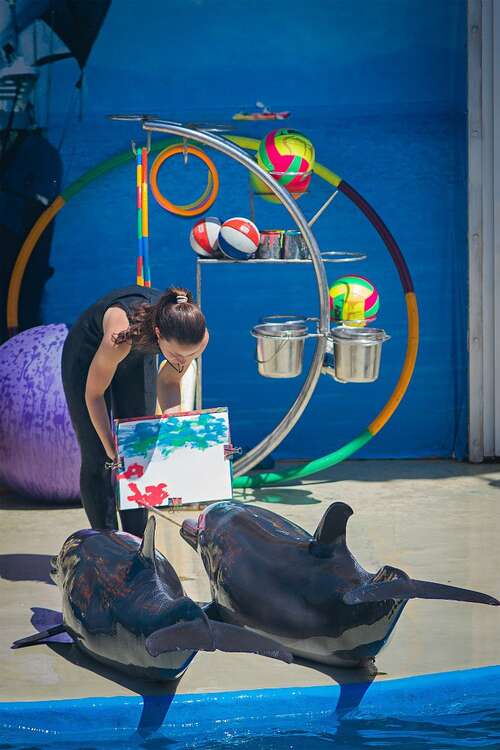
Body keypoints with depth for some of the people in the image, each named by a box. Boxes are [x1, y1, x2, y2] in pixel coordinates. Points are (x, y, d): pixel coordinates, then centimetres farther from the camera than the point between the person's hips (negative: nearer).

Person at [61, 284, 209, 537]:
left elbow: (169, 381, -11)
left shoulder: (199, 337, -32)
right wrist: (112, 452, -25)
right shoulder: (122, 334, -45)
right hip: (88, 354, -4)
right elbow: (94, 394, -26)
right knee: (97, 460, -3)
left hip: (138, 359, 4)